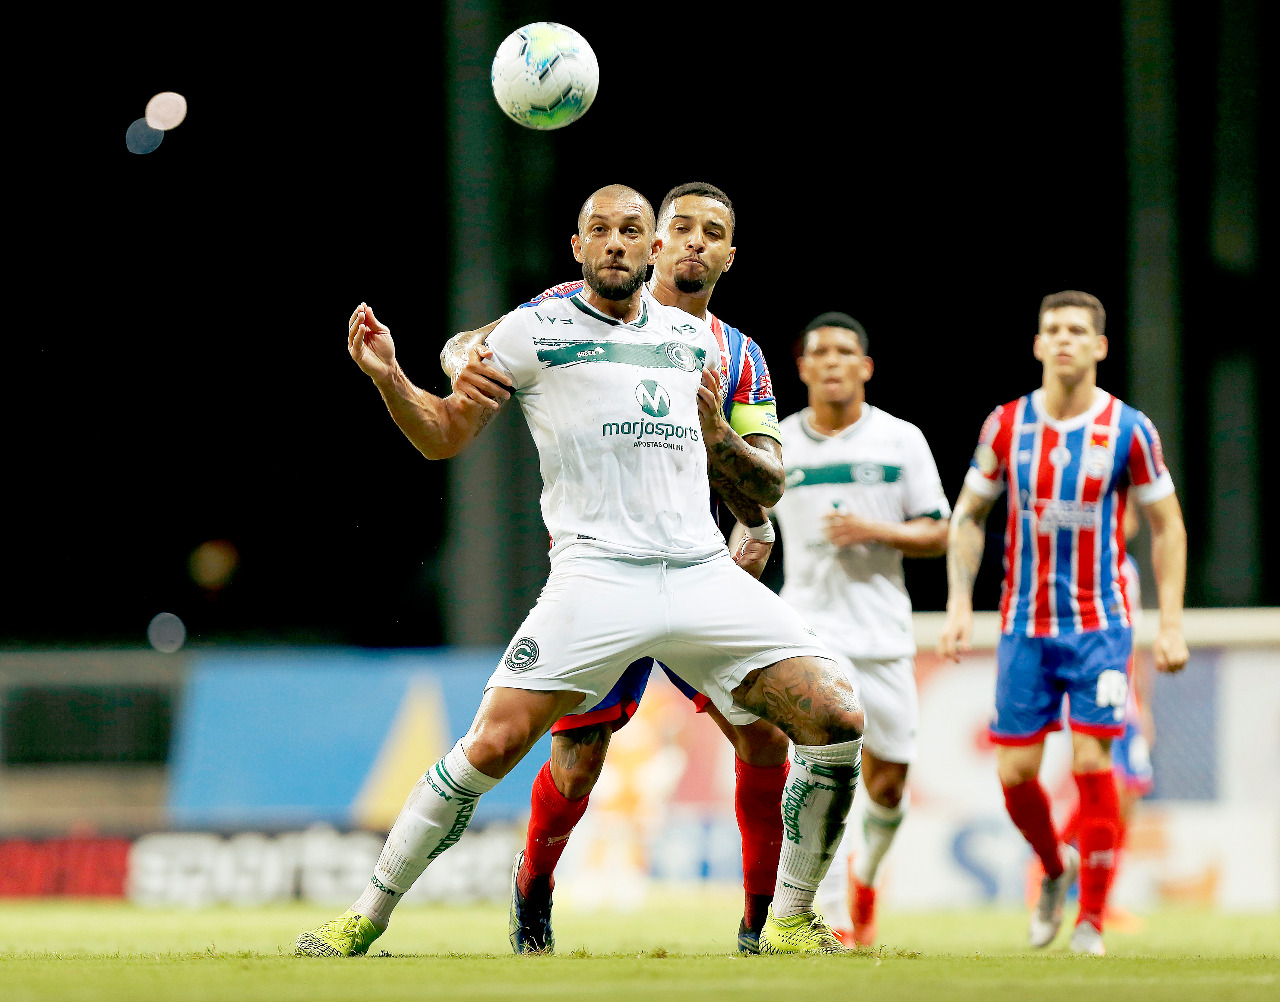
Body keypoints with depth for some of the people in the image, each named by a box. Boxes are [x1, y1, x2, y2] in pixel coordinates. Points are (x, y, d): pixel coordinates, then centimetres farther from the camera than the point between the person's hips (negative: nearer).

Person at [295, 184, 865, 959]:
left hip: (704, 569, 4)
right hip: (597, 571, -4)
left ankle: (790, 923, 6)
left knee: (838, 722, -9)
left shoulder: (695, 338, 17)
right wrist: (387, 375, -8)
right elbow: (444, 436, 9)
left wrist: (715, 424, 9)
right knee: (494, 745, -16)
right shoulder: (535, 330, 5)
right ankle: (368, 916, -1)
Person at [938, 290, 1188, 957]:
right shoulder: (1006, 425, 1)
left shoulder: (1128, 429, -4)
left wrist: (1171, 622, -3)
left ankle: (1092, 921, 0)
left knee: (1091, 764, -11)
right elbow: (968, 515, 10)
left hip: (1100, 623, -2)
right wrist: (960, 604, 0)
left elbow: (1166, 526, 3)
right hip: (1023, 625, 2)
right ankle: (1055, 870, 30)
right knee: (1015, 773, -1)